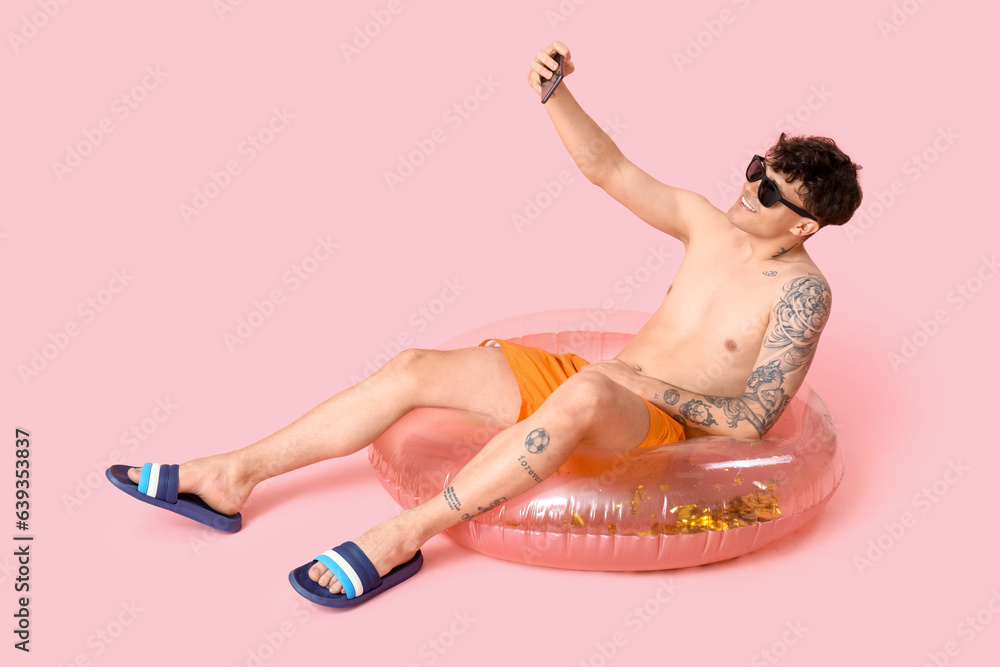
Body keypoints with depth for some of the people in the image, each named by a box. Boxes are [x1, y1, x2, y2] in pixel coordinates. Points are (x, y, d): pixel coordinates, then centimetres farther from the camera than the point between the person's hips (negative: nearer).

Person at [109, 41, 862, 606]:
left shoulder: (802, 291, -8)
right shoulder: (708, 223, 8)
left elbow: (752, 420, -14)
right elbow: (610, 169, 5)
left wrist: (647, 385, -19)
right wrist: (554, 95, -9)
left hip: (664, 425, -6)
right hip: (604, 379, 6)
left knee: (586, 392, -44)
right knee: (417, 368, -9)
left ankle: (408, 532, -35)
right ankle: (235, 473, -7)